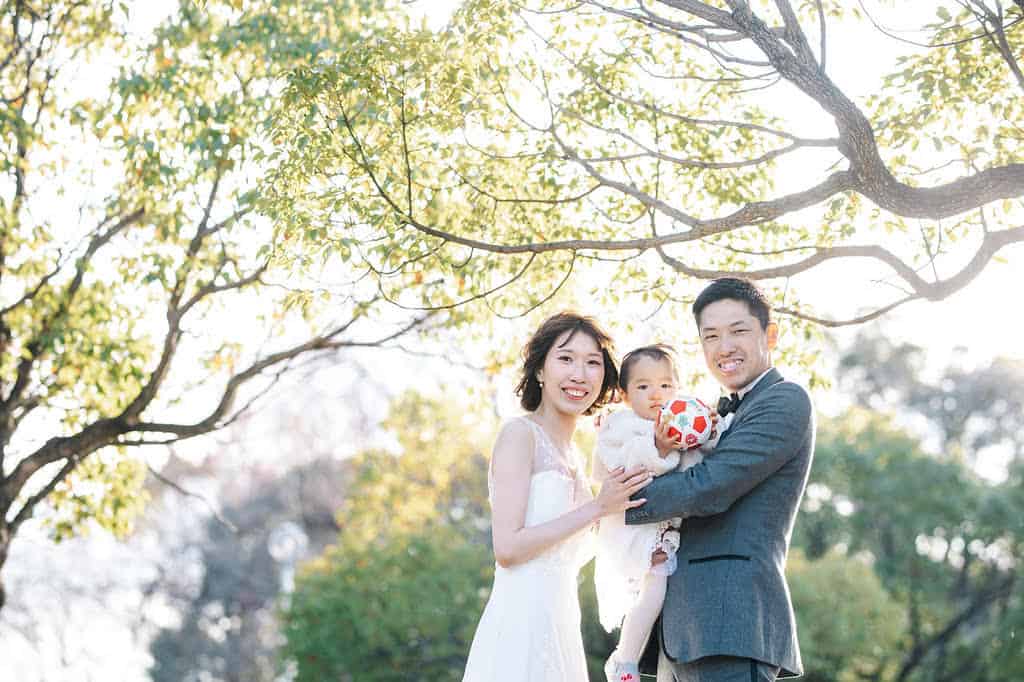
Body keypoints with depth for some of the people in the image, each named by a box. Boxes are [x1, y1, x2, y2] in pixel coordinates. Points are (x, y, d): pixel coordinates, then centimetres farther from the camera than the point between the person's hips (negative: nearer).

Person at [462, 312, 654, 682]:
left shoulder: (571, 454, 16)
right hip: (521, 621, -8)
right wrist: (597, 507, -14)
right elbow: (507, 547, -16)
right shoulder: (520, 433, -7)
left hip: (561, 622, 8)